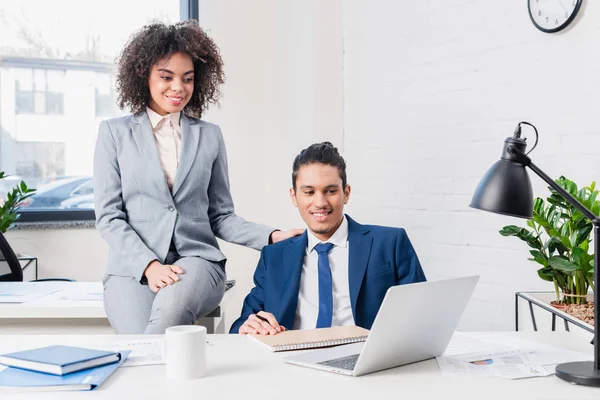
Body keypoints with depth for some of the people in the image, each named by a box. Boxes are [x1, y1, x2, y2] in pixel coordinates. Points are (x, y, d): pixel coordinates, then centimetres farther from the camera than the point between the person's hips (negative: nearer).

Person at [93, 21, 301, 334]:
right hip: (132, 268, -1)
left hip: (196, 259, 1)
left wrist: (271, 237, -2)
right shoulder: (114, 133, 10)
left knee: (172, 305, -36)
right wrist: (149, 265, -12)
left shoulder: (210, 136, 14)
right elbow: (108, 216, 4)